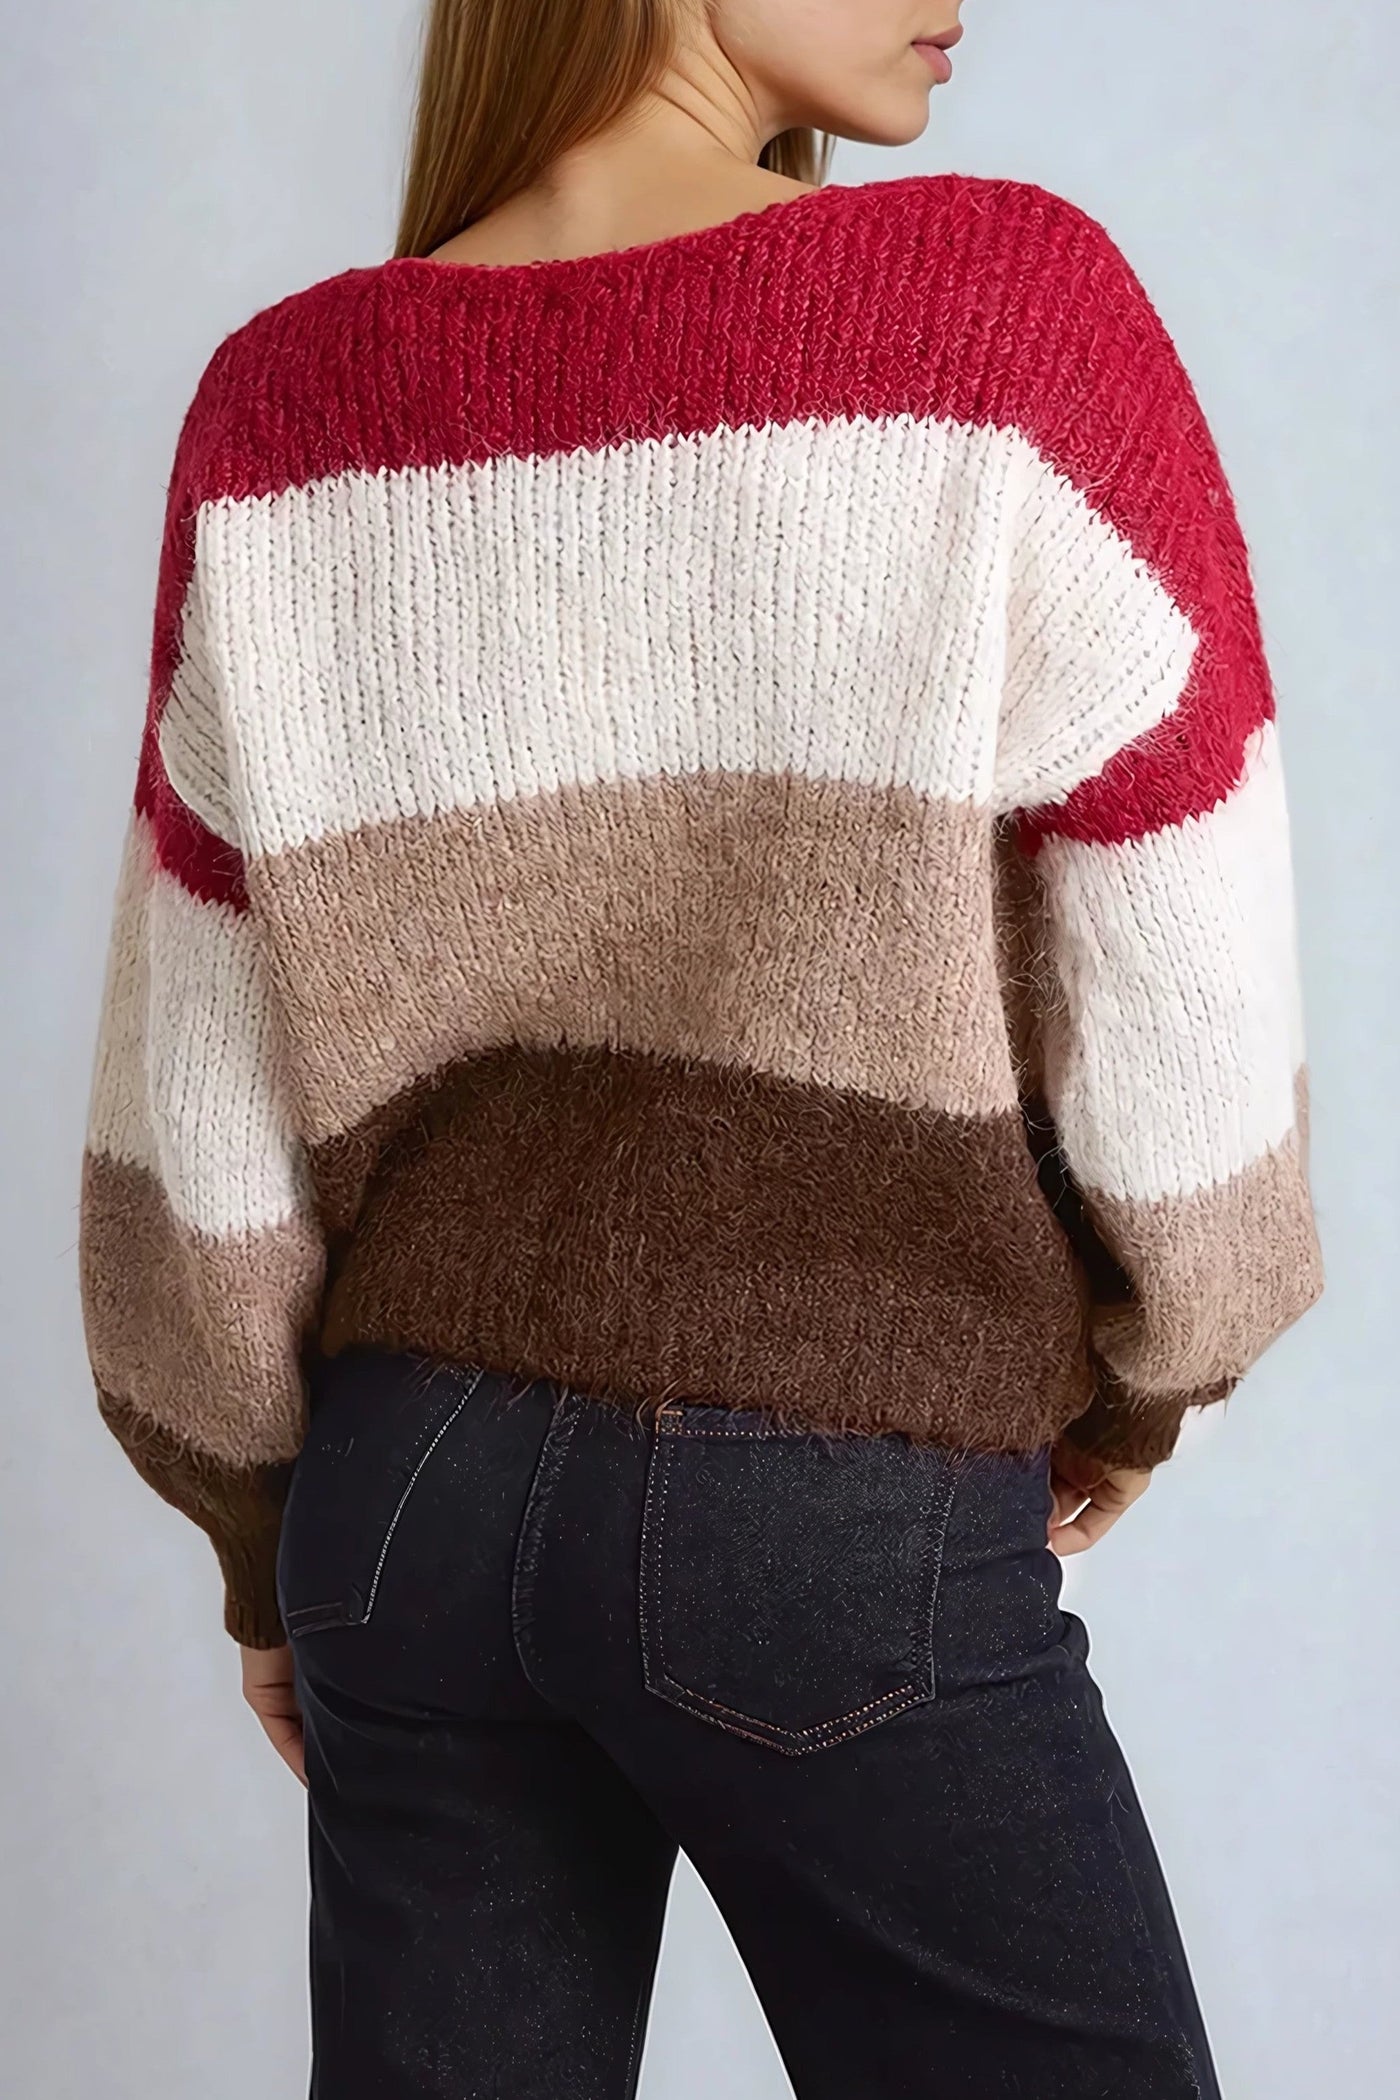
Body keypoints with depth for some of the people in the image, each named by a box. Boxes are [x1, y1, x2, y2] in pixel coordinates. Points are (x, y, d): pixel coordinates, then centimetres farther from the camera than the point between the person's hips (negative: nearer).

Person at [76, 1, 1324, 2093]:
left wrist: (262, 1532, 15)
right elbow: (1184, 986, -8)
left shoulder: (283, 400, -1)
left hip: (409, 1485, 5)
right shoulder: (1006, 300, -12)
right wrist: (1142, 1379, 10)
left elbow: (203, 1073, 2)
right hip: (843, 1522, -4)